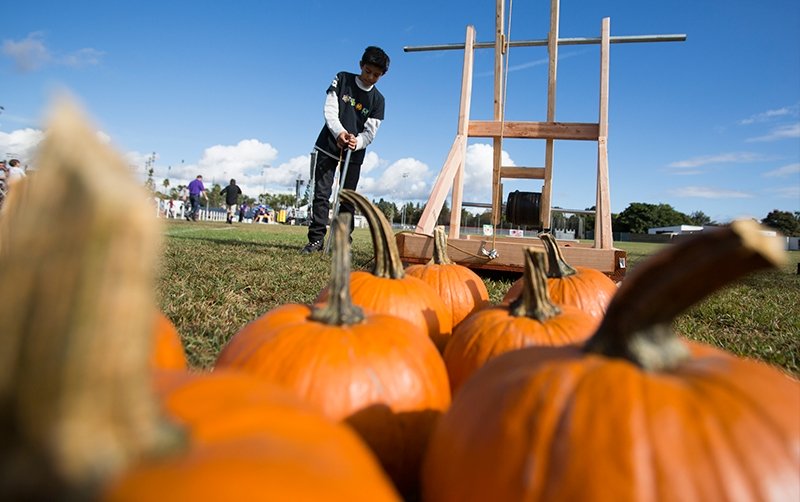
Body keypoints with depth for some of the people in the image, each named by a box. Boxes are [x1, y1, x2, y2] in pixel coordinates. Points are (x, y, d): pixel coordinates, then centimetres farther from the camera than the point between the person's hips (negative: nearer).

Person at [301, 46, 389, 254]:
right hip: (329, 146, -1)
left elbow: (370, 133, -4)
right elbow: (329, 109, -8)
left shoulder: (378, 100, 1)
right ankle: (316, 239, -6)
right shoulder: (342, 79, 1)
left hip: (354, 153, 1)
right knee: (321, 193, -7)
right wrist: (339, 132, -26)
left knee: (348, 199, 2)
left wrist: (356, 142, -27)